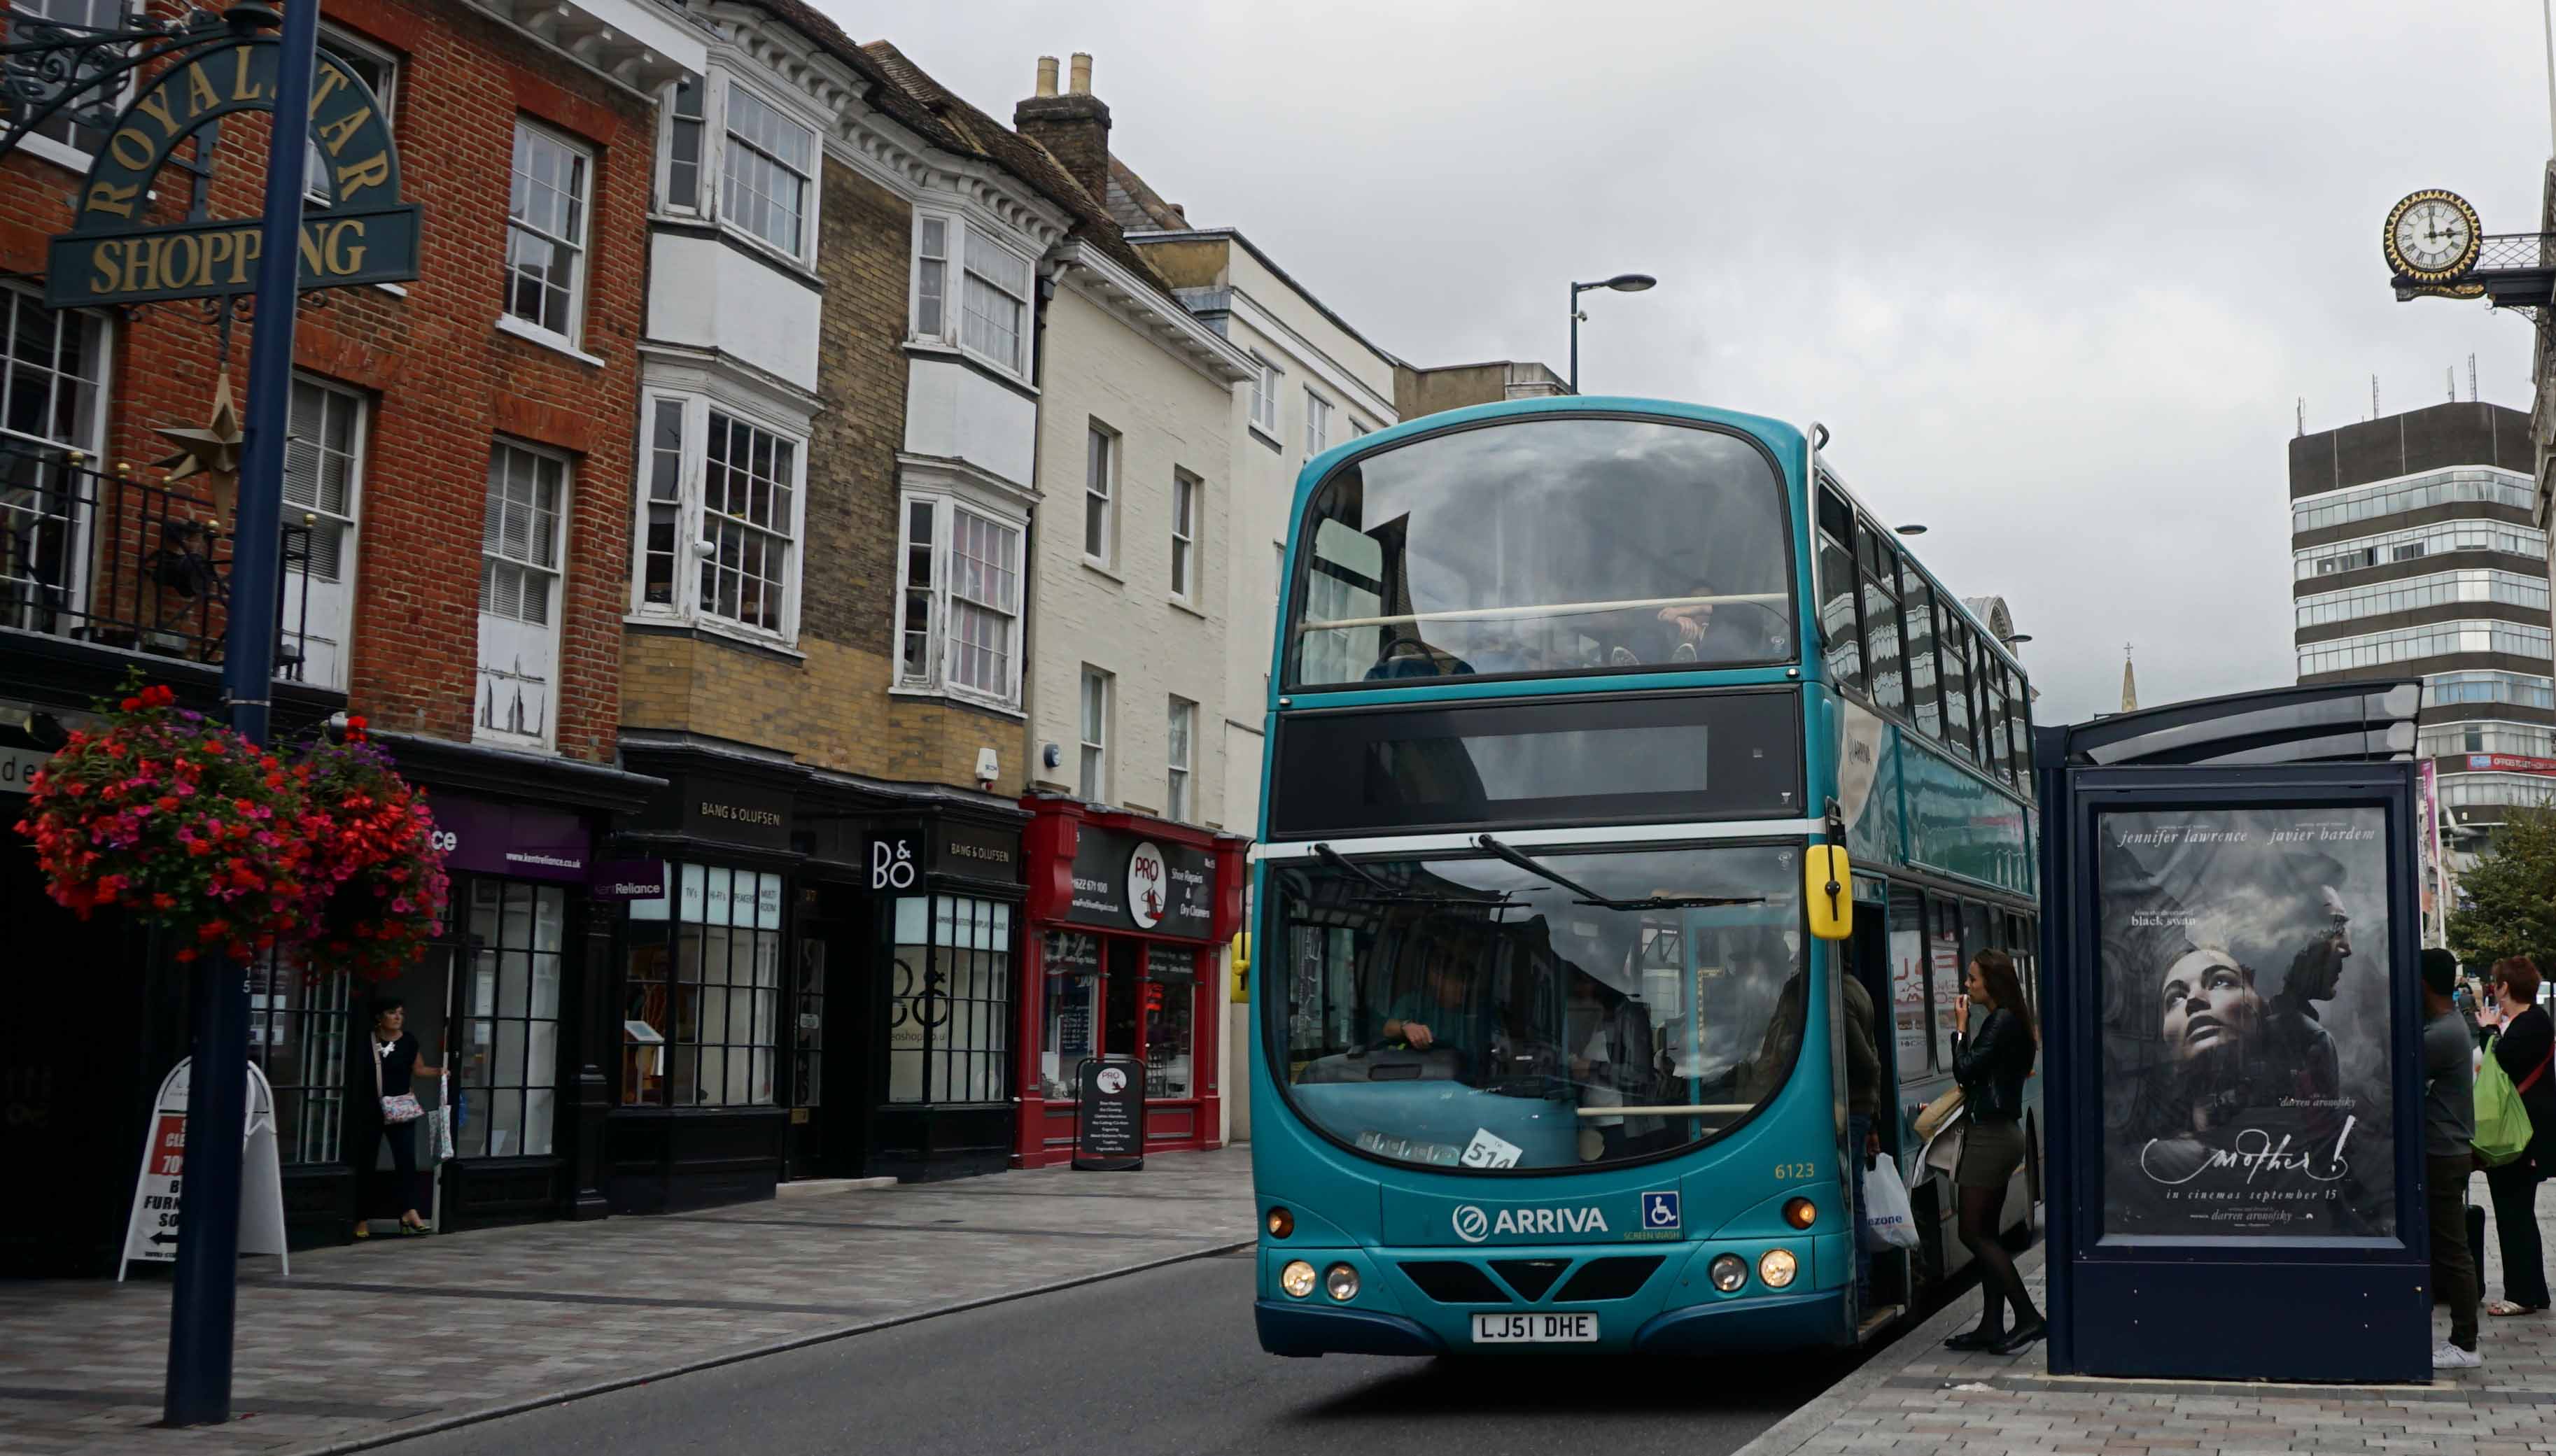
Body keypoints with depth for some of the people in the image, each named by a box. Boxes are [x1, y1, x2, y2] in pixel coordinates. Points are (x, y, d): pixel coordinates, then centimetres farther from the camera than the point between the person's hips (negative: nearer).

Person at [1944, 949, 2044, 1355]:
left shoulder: (2003, 1022, -14)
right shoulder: (2002, 1021, 16)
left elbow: (1966, 1070, -17)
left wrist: (1961, 1028, -8)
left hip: (1992, 1135, -10)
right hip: (1995, 1134, 10)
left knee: (1974, 1233, -8)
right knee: (1985, 1234, 11)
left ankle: (2028, 1318, -9)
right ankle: (1992, 1326, 13)